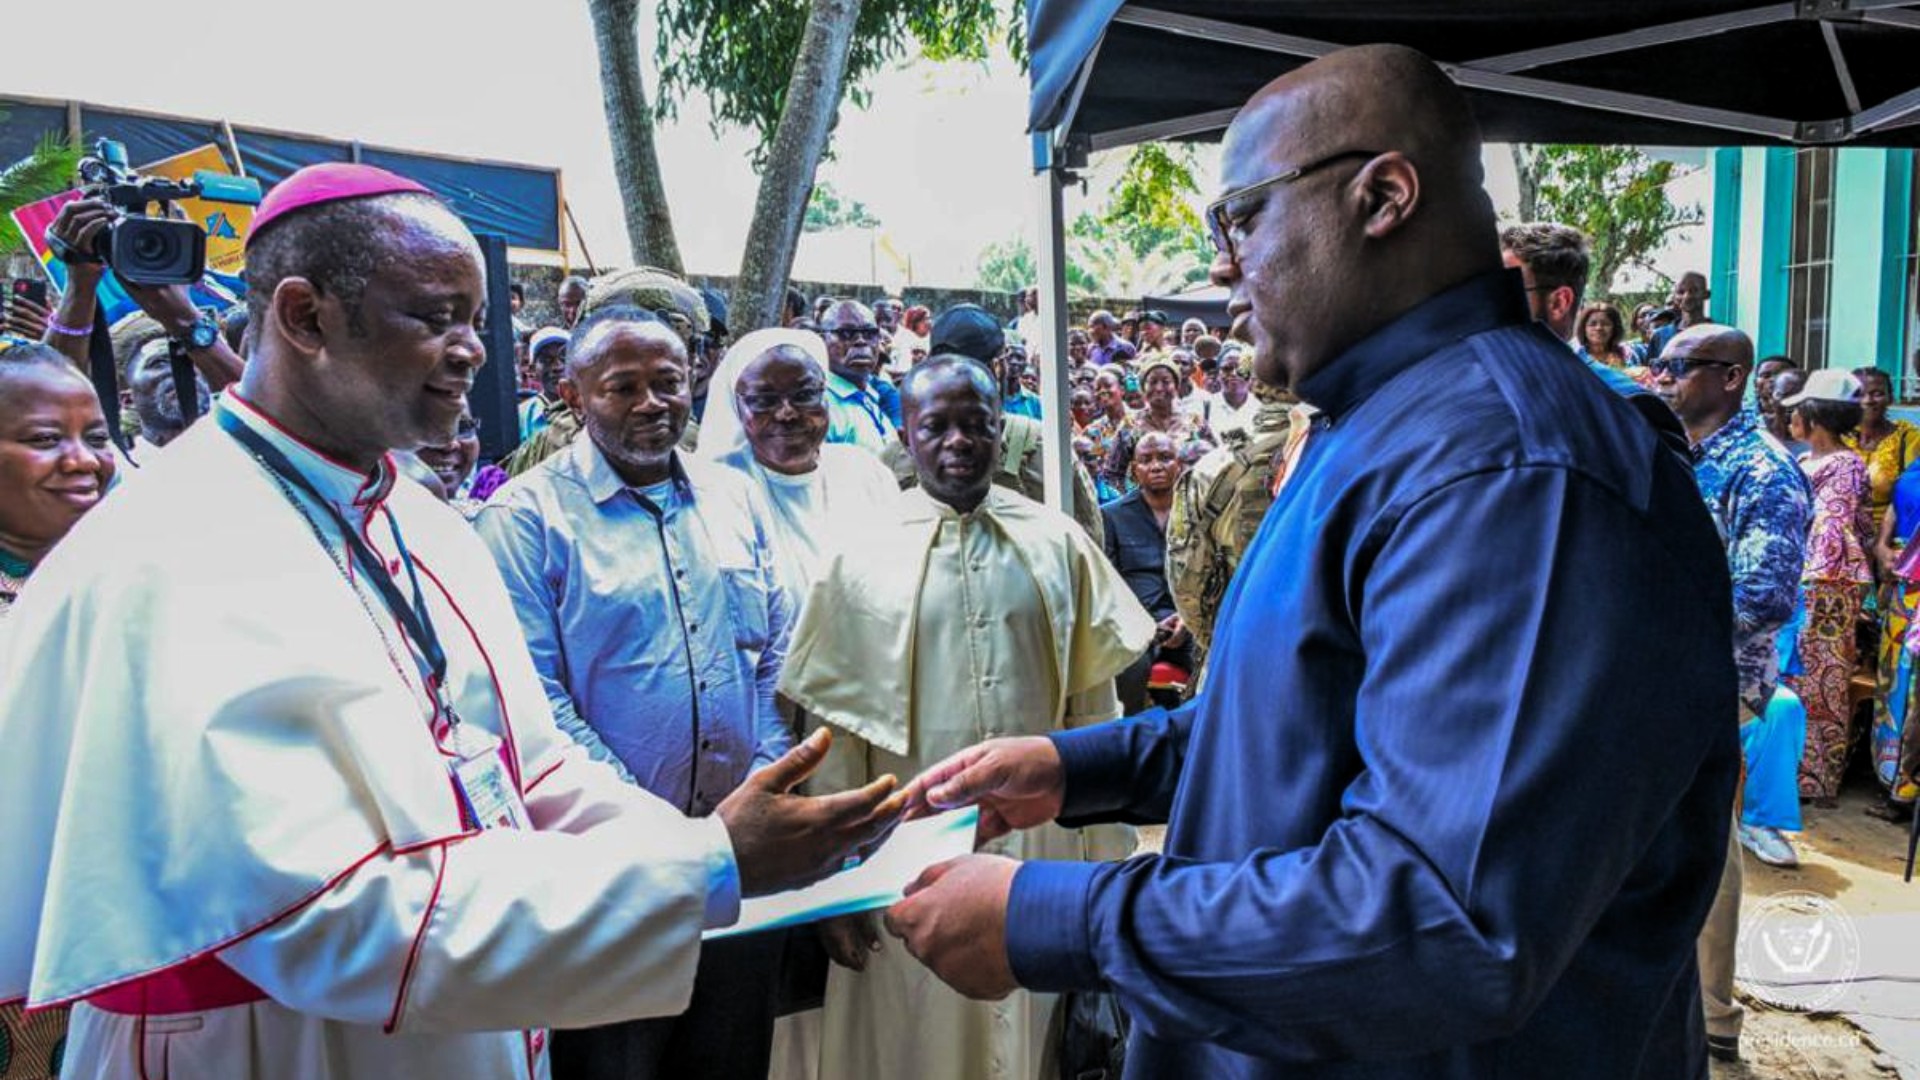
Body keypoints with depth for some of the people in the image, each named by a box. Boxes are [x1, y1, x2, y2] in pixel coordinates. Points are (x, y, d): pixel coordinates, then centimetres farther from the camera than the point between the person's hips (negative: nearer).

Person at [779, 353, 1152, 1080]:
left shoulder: (1058, 543, 1)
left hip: (1045, 847, 2)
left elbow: (1095, 708, 5)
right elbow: (835, 732, -2)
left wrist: (1109, 857, 4)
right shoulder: (861, 556, -3)